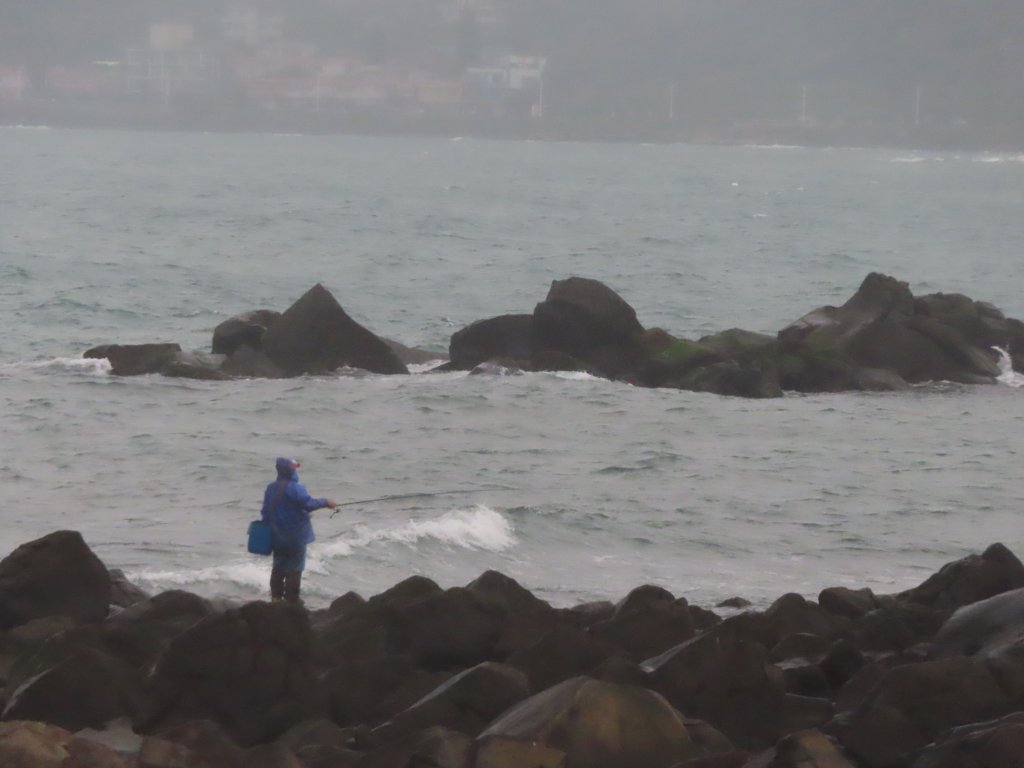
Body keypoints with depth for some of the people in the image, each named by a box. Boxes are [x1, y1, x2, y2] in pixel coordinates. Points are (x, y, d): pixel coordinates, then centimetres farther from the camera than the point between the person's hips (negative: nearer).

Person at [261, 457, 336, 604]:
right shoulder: (295, 488, -19)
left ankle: (276, 596, 19)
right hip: (295, 535, -7)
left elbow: (265, 511, 10)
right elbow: (308, 503, -24)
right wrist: (326, 503, -11)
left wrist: (270, 521, 24)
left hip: (277, 535, 7)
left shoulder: (271, 488, 4)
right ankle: (291, 599, 3)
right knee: (294, 567, 2)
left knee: (279, 566, 17)